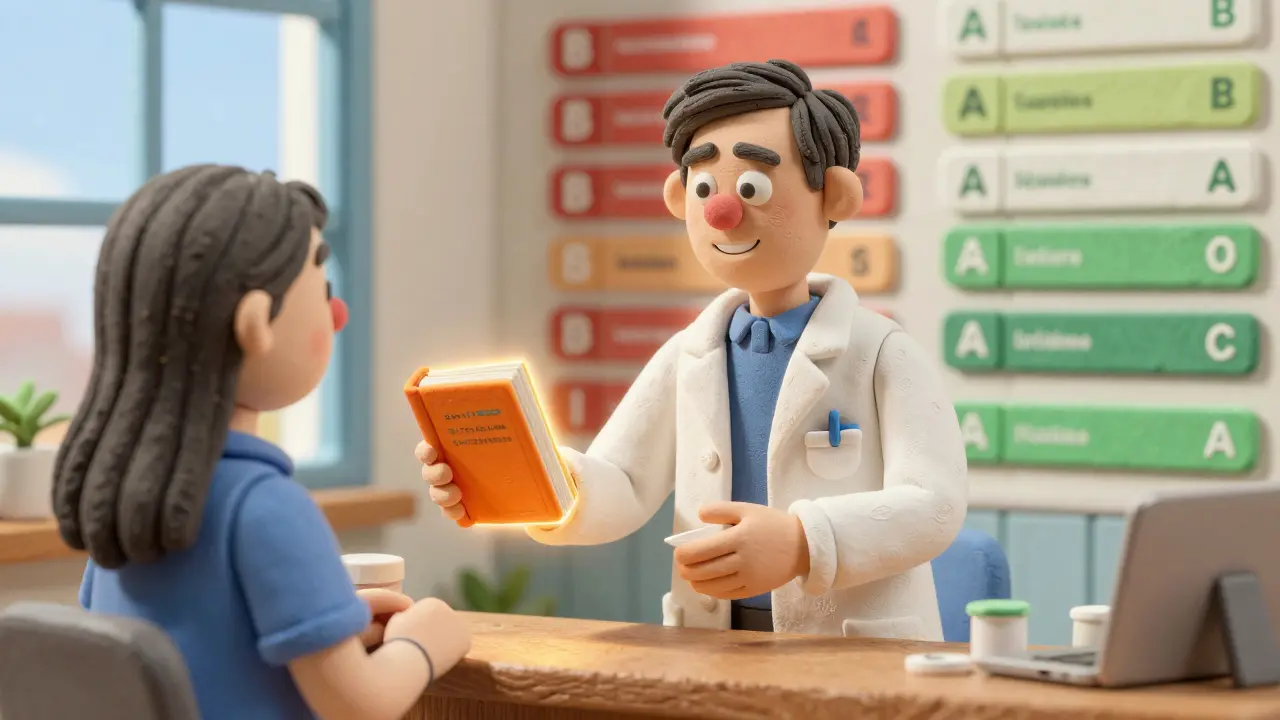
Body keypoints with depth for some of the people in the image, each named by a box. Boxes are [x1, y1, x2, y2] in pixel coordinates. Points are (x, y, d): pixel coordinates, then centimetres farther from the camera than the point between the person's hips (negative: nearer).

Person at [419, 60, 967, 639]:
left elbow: (933, 506, -10)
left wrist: (802, 543, -25)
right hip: (712, 653, 3)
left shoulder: (883, 356, 0)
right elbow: (622, 491, 8)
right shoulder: (687, 359, 14)